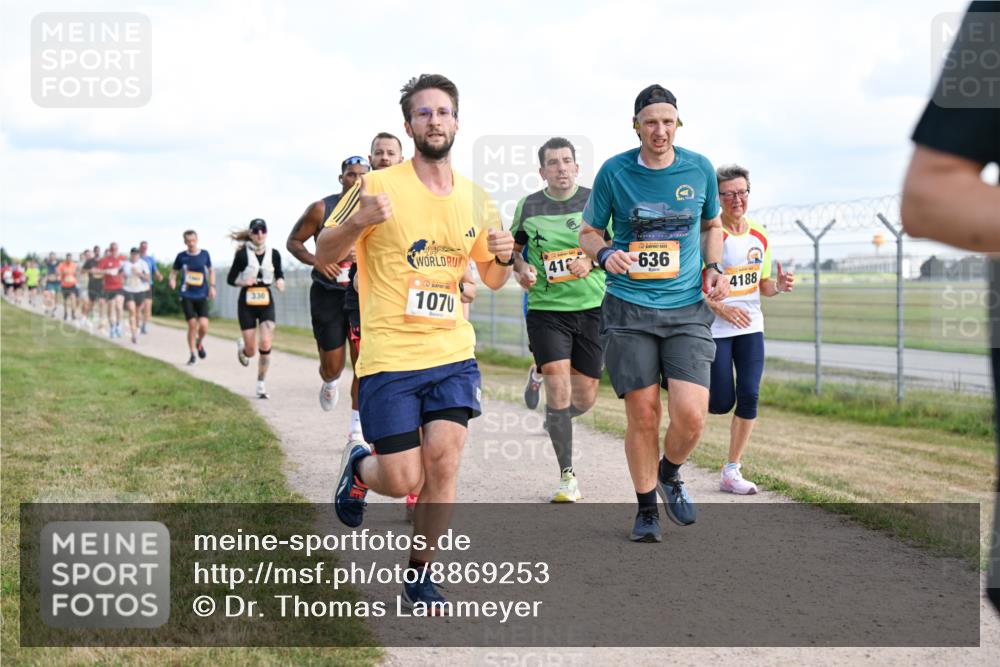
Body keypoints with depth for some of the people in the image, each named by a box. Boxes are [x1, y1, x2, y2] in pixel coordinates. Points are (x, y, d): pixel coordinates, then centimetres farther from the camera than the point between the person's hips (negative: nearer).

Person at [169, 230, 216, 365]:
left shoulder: (204, 254, 2)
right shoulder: (181, 256, 0)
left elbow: (211, 270, 16)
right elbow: (173, 272, 10)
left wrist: (212, 286, 3)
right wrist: (171, 280, -13)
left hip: (202, 296, 0)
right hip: (187, 296, 0)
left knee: (203, 324, -14)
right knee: (192, 324, -6)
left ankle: (200, 343, 20)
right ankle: (192, 354, 12)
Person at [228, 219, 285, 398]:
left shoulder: (273, 254, -1)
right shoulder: (242, 254, -7)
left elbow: (279, 274, 13)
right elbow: (230, 279, 0)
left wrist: (280, 281, -10)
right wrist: (243, 282, -21)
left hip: (266, 304, 1)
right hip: (247, 304, -1)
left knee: (265, 345, -16)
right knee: (251, 351, 2)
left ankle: (261, 383, -1)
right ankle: (241, 346, 41)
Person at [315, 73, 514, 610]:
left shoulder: (476, 201, 8)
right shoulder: (379, 187, -6)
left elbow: (492, 279, 20)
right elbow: (323, 257, -3)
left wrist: (504, 257, -4)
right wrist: (358, 222, -23)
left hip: (453, 352, 3)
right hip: (389, 357, -3)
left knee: (443, 464, -8)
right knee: (403, 480, -4)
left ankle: (419, 574, 13)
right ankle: (358, 467, 32)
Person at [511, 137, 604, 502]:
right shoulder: (529, 206, 3)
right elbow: (513, 248, 17)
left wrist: (591, 260, -13)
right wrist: (521, 268, -3)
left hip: (592, 307, 1)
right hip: (546, 310, -1)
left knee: (584, 399, 4)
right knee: (558, 389, -14)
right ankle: (567, 476, -1)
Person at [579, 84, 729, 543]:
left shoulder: (699, 169, 4)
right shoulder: (614, 172, -1)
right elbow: (588, 232, 9)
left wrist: (714, 269, 4)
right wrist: (605, 255, -13)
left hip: (687, 309, 1)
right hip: (628, 309, -1)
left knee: (691, 415, -11)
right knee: (642, 415, -1)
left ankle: (669, 475, 21)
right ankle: (646, 508, 20)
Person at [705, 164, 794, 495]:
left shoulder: (760, 236, 7)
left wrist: (778, 286, -6)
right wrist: (721, 308, -26)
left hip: (750, 327, 5)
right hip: (715, 329, -5)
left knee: (749, 396, -4)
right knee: (722, 402, -6)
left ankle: (731, 471, 7)